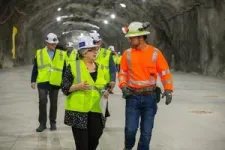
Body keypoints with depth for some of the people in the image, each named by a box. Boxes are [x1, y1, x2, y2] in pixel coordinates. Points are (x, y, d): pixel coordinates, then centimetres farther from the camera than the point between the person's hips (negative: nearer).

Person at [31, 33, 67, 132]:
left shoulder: (61, 54, 6)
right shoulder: (39, 53, 4)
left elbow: (64, 69, 8)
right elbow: (35, 68, 5)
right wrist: (33, 81, 0)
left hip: (55, 83, 1)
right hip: (42, 82, -1)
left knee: (54, 103, 9)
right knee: (42, 102, -5)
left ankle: (53, 122, 21)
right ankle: (42, 123, 5)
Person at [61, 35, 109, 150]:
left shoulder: (99, 68, 11)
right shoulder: (73, 66, -5)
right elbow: (64, 87, -5)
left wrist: (105, 93, 0)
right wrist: (78, 86, -21)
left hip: (95, 111, 5)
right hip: (78, 111, -5)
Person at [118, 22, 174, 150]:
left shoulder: (155, 53, -4)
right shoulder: (127, 53, 1)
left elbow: (165, 73, -1)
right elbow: (122, 73, 8)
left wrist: (168, 90, -14)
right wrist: (123, 86, -11)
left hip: (150, 97, 0)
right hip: (133, 97, 0)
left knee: (146, 131, 6)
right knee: (131, 129, -5)